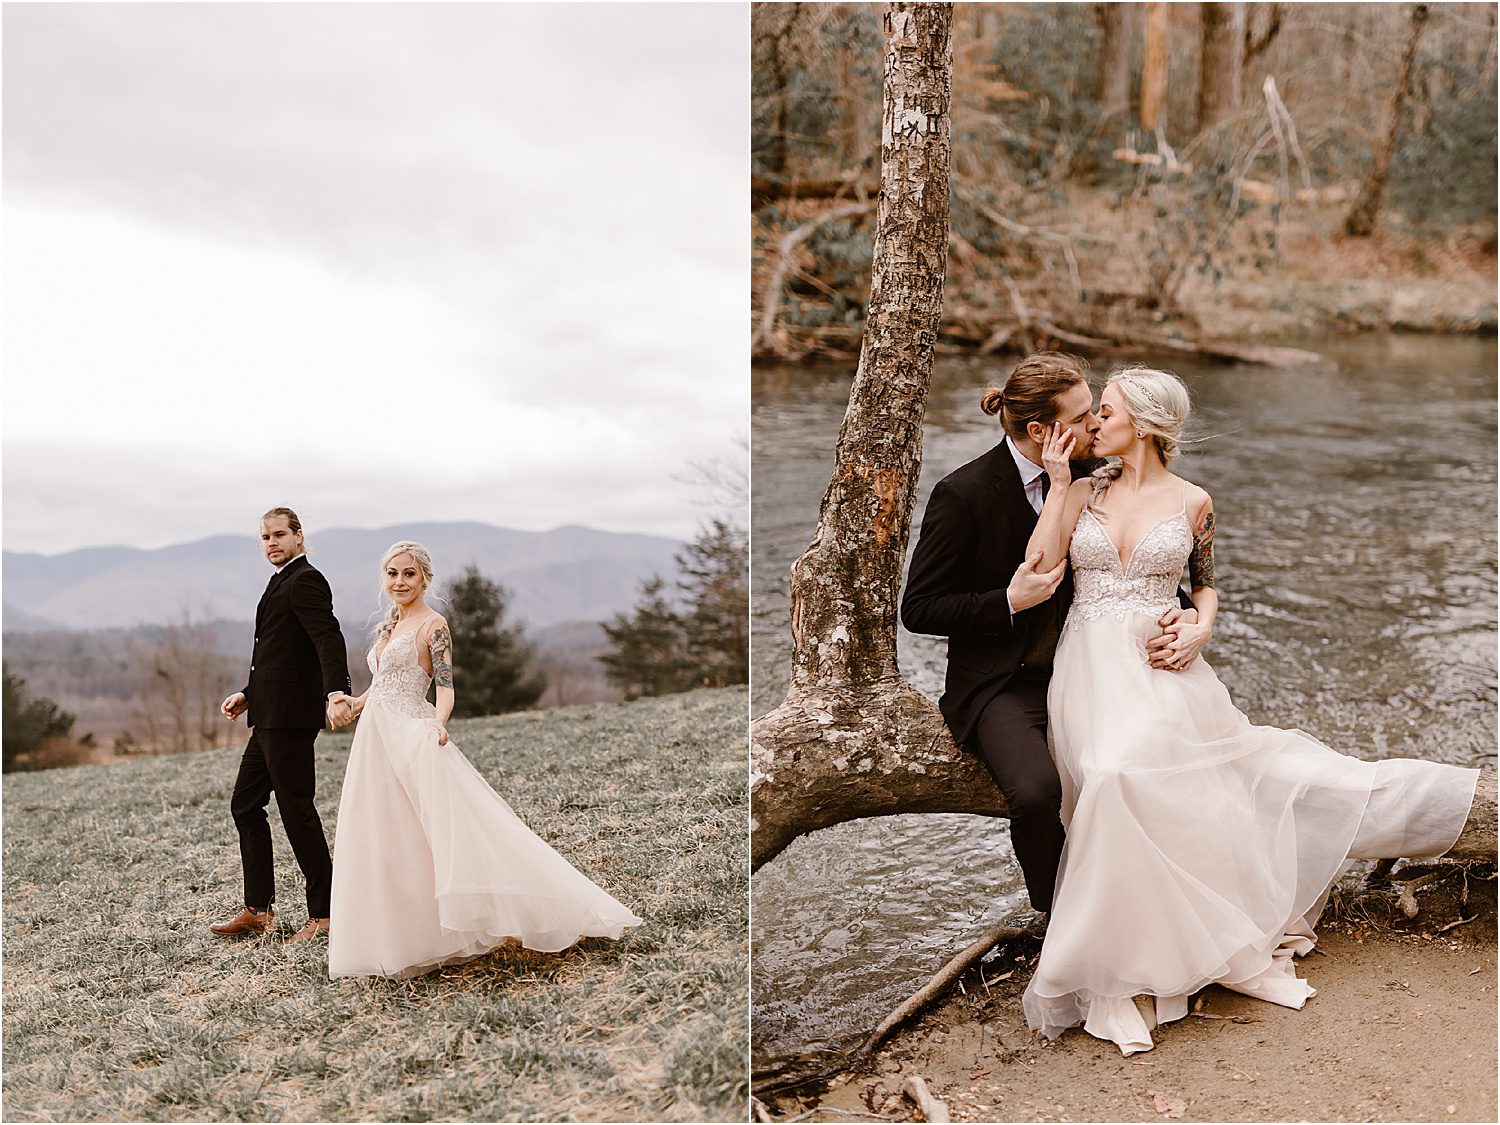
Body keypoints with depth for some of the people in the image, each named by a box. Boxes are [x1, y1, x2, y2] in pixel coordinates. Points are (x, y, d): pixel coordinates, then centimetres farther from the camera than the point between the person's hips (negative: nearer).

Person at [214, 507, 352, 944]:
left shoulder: (305, 581, -13)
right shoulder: (284, 582, 19)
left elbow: (329, 638, -27)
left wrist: (336, 692, -42)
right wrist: (249, 694, 18)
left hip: (290, 715, -11)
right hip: (272, 717, 11)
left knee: (296, 810, -5)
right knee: (245, 804, 15)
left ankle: (323, 913, 5)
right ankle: (258, 910, 23)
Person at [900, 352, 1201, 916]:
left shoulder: (1088, 476, 2)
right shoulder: (964, 494, -14)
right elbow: (918, 610, -8)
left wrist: (1187, 617, -9)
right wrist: (1011, 602, -20)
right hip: (1003, 683, -5)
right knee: (1037, 790, -31)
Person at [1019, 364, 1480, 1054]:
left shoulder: (1191, 503, 11)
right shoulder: (1083, 492, 13)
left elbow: (1206, 587, 20)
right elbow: (1040, 570, -1)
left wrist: (1196, 631, -1)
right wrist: (1059, 482, -1)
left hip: (1162, 662, 2)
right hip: (1089, 663, -2)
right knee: (1119, 770, -30)